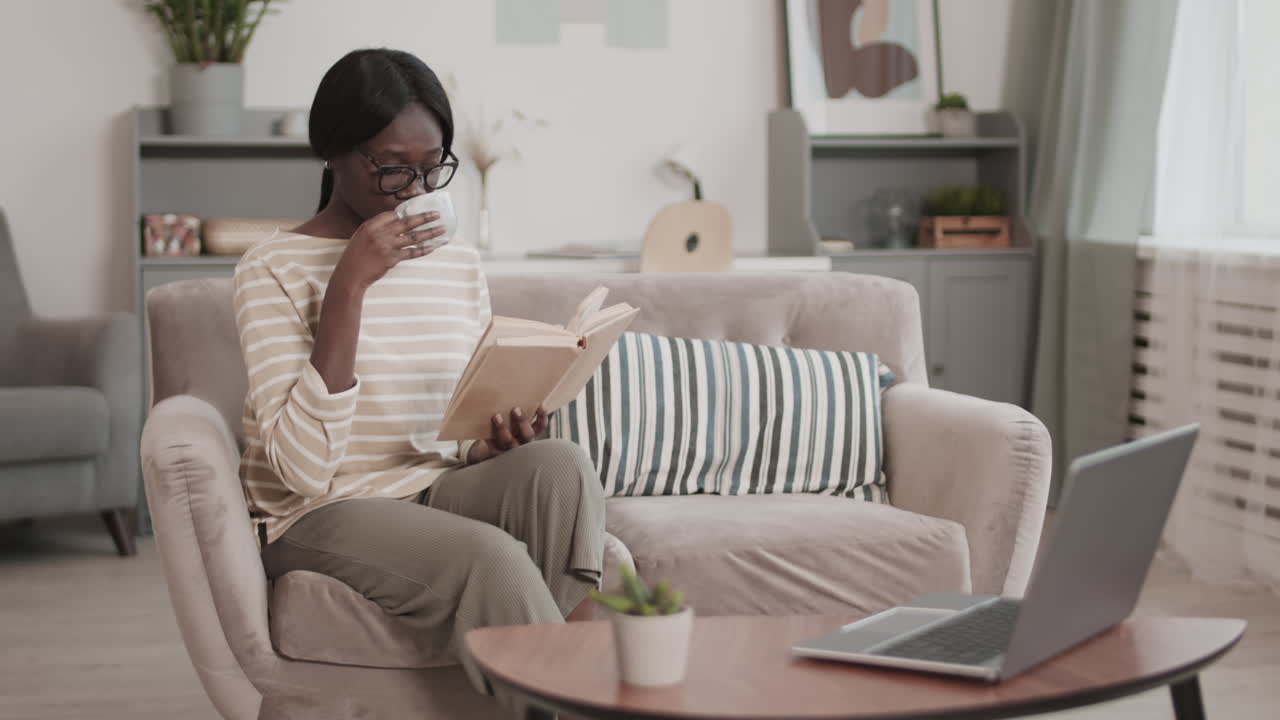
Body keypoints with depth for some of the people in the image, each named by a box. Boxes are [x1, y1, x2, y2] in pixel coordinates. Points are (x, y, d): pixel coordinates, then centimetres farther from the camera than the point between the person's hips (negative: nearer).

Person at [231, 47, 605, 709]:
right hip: (322, 515, -5)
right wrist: (349, 285, -21)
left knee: (558, 464, -25)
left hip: (439, 493, 5)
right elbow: (305, 467, -19)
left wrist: (498, 443, -10)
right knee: (488, 557, -33)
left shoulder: (459, 263, 9)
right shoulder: (272, 271, -7)